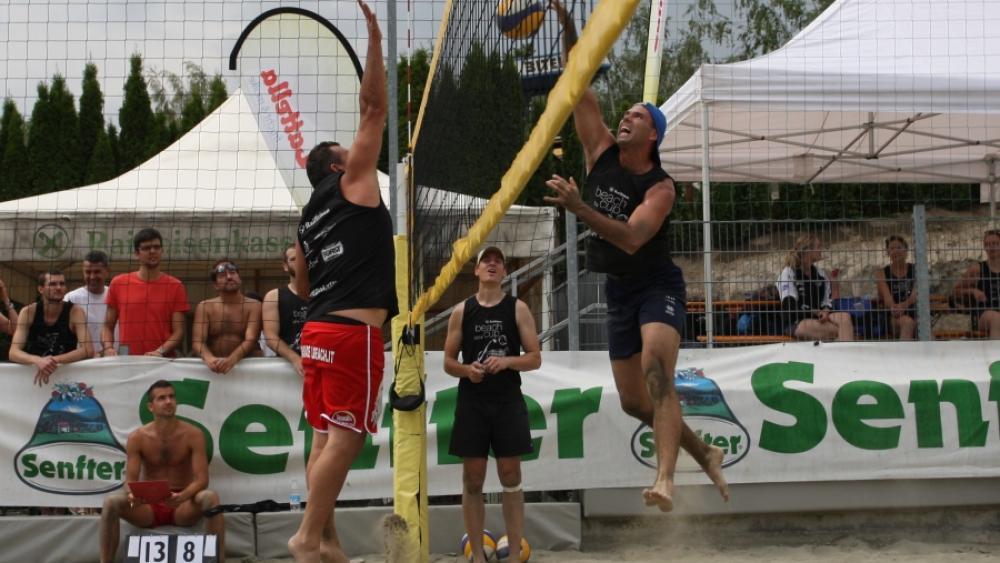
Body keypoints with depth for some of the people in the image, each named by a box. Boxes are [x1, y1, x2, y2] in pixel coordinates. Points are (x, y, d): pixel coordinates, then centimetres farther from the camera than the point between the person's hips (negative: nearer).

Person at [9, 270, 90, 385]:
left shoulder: (75, 312, -9)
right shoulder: (28, 312, -6)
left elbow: (87, 350, -17)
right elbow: (14, 352, -14)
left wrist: (54, 360, -29)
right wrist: (38, 360, -32)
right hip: (33, 372, 1)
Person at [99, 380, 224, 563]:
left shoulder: (193, 434, -8)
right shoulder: (137, 438, -4)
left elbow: (202, 479, -13)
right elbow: (130, 481, -7)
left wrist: (182, 497, -34)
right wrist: (133, 495, -32)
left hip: (183, 506, -1)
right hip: (148, 506, 1)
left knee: (210, 497, -33)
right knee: (111, 502, -27)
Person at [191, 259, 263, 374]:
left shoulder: (254, 306, 3)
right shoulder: (204, 307, 8)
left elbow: (250, 340, -11)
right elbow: (197, 342, -4)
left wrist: (232, 359, -31)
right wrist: (209, 359, -27)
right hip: (214, 365, 2)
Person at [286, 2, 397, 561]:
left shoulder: (309, 218, 19)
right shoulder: (352, 184, 0)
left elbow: (304, 286, 24)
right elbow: (375, 108, -3)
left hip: (319, 330, 8)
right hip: (354, 332, -8)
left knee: (327, 436, 9)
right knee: (345, 438, -6)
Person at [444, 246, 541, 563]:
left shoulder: (518, 309, 3)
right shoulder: (462, 311, 7)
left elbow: (535, 358, 1)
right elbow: (448, 361, 8)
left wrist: (506, 361, -17)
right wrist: (466, 369, -13)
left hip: (508, 401, -1)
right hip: (472, 403, 1)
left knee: (510, 478, 2)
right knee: (473, 479, 2)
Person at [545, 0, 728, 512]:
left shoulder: (660, 188, -15)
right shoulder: (602, 152, 1)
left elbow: (631, 238, -30)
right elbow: (579, 88, -2)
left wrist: (576, 206, -40)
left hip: (657, 286, -6)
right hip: (619, 291, 6)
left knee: (656, 372, -30)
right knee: (633, 401, 9)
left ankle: (665, 479, -41)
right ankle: (704, 452, 29)